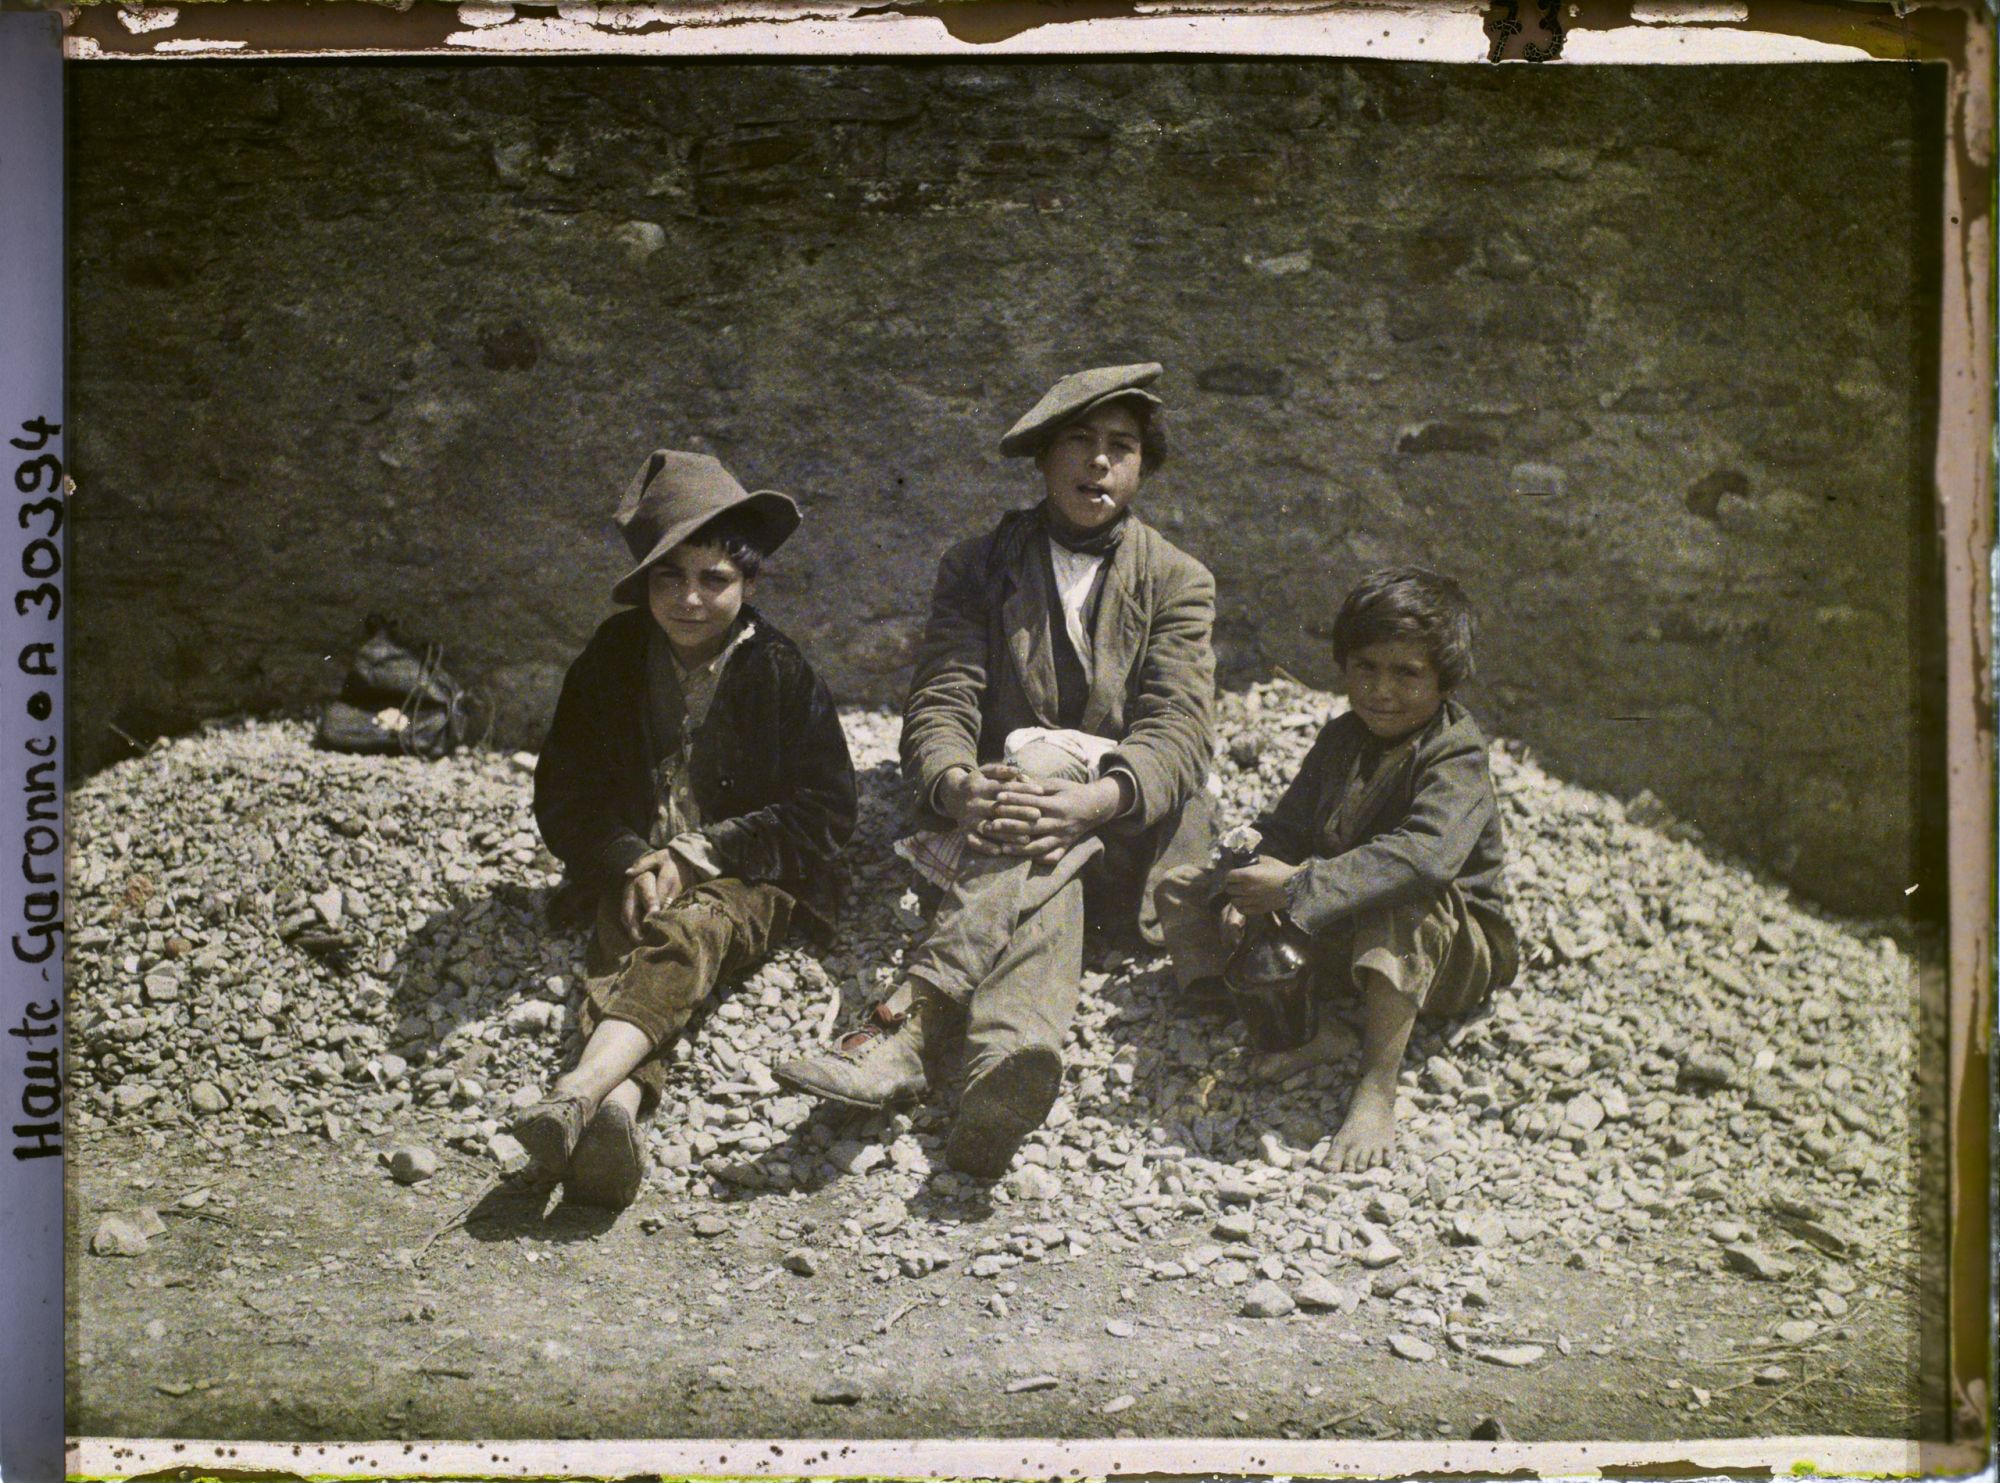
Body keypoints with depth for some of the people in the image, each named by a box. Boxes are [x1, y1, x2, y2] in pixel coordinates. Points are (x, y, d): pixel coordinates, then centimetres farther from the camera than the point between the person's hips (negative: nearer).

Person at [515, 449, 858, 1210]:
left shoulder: (782, 673, 4)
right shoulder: (611, 661, 12)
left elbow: (824, 810, 1)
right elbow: (563, 797, 15)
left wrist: (694, 855, -8)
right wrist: (630, 862, -6)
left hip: (745, 877, -2)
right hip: (633, 870, 3)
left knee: (686, 937, -36)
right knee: (623, 949, -32)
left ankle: (577, 1095, -59)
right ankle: (618, 1111, -61)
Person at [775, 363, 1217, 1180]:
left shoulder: (1179, 582, 10)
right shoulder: (977, 568, 13)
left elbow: (1179, 731, -7)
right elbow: (939, 704, -1)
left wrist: (1094, 800, -30)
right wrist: (958, 788, -27)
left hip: (1134, 836, -1)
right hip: (1015, 808, 1)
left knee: (1043, 752, -33)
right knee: (1041, 868, -35)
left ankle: (911, 1020, -53)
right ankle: (1007, 1058, -67)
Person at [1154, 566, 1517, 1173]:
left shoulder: (1455, 757, -19)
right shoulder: (1340, 739, 5)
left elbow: (1427, 855, -38)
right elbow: (1284, 831, 3)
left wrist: (1296, 888, -41)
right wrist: (1245, 890, -20)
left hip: (1449, 955, -7)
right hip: (1336, 939, 8)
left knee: (1404, 904, -42)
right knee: (1182, 888, 1)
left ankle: (1377, 1091, -38)